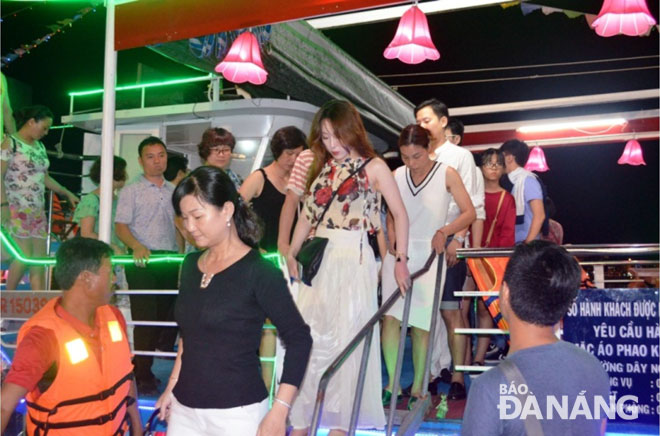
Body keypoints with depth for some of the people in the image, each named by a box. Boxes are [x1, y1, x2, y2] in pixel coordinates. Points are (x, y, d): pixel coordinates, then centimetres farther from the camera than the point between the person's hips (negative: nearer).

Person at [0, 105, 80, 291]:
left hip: (37, 210, 7)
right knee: (25, 257, -11)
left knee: (40, 259, 3)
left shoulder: (40, 147, 14)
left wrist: (67, 193, 18)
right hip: (17, 209, -7)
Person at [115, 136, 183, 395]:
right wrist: (137, 247, -26)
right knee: (145, 317, -4)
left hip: (170, 260, 5)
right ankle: (143, 375, 3)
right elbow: (121, 226, -8)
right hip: (143, 261, -5)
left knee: (168, 315, 8)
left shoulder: (173, 191, 14)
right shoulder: (131, 191, -1)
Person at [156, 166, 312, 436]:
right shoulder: (191, 265, 6)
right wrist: (172, 386, 14)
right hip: (184, 409, 5)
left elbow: (298, 339, -11)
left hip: (237, 413, -5)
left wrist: (279, 412, -15)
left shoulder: (258, 271, -12)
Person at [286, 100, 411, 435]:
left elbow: (400, 214, 0)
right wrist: (292, 254, 8)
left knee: (344, 340, 1)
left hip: (352, 260, -5)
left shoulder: (373, 167, -1)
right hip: (318, 260, 5)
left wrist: (401, 260, -4)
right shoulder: (323, 168, 13)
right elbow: (307, 215, 16)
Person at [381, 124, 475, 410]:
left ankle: (417, 388, 13)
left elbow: (469, 213, -6)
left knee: (421, 324, -1)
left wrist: (444, 231, -20)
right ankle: (392, 383, 3)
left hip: (428, 255, -2)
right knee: (390, 316, -9)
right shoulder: (397, 176, 5)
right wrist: (391, 239, -2)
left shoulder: (446, 174, -4)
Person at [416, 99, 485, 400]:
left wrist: (457, 239, -13)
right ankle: (430, 374, 13)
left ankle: (457, 377, 0)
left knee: (451, 311, -5)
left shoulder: (460, 156, 5)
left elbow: (471, 205, -2)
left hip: (448, 243, -4)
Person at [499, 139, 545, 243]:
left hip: (523, 242, -6)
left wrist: (528, 243, -17)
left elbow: (539, 215, -13)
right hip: (511, 243, 6)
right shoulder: (512, 181, 12)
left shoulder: (527, 180, -7)